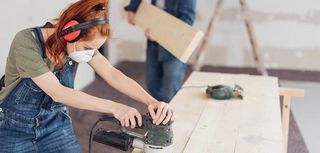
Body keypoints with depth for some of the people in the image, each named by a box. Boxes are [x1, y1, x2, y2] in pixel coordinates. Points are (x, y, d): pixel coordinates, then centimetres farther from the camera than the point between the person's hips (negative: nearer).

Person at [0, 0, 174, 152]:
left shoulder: (83, 43, -12)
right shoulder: (27, 42, -27)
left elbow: (113, 75, -19)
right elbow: (57, 92, -33)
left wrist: (151, 101, -35)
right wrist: (114, 107, -40)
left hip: (55, 126, 4)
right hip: (15, 129, -4)